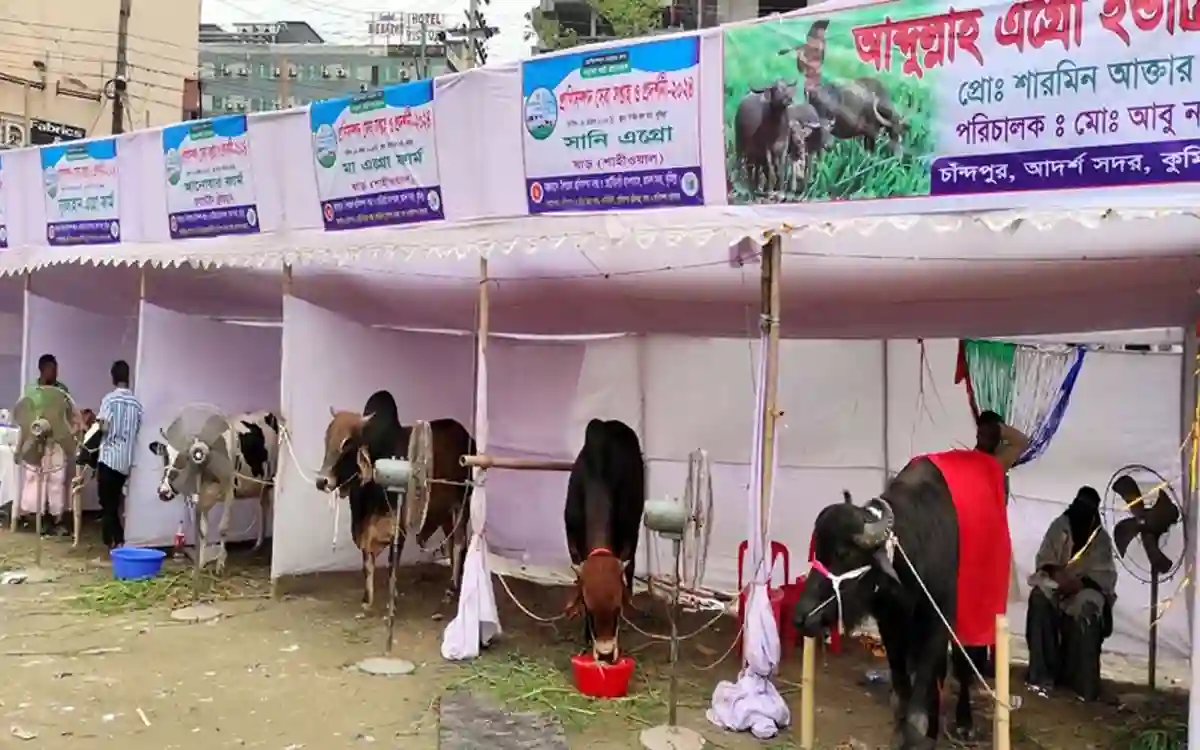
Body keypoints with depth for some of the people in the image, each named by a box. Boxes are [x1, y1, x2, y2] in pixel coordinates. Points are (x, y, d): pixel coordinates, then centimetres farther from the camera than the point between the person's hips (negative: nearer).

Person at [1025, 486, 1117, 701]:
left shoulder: (1102, 538, 4)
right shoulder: (1059, 526, 5)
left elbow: (1105, 574, -5)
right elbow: (1044, 558, 1)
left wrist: (1080, 582, -23)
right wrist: (1056, 573, -21)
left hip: (1086, 587, -1)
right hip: (1056, 583, 1)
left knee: (1087, 611, -36)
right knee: (1040, 597, -34)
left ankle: (1082, 682, -28)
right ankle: (1042, 674, -32)